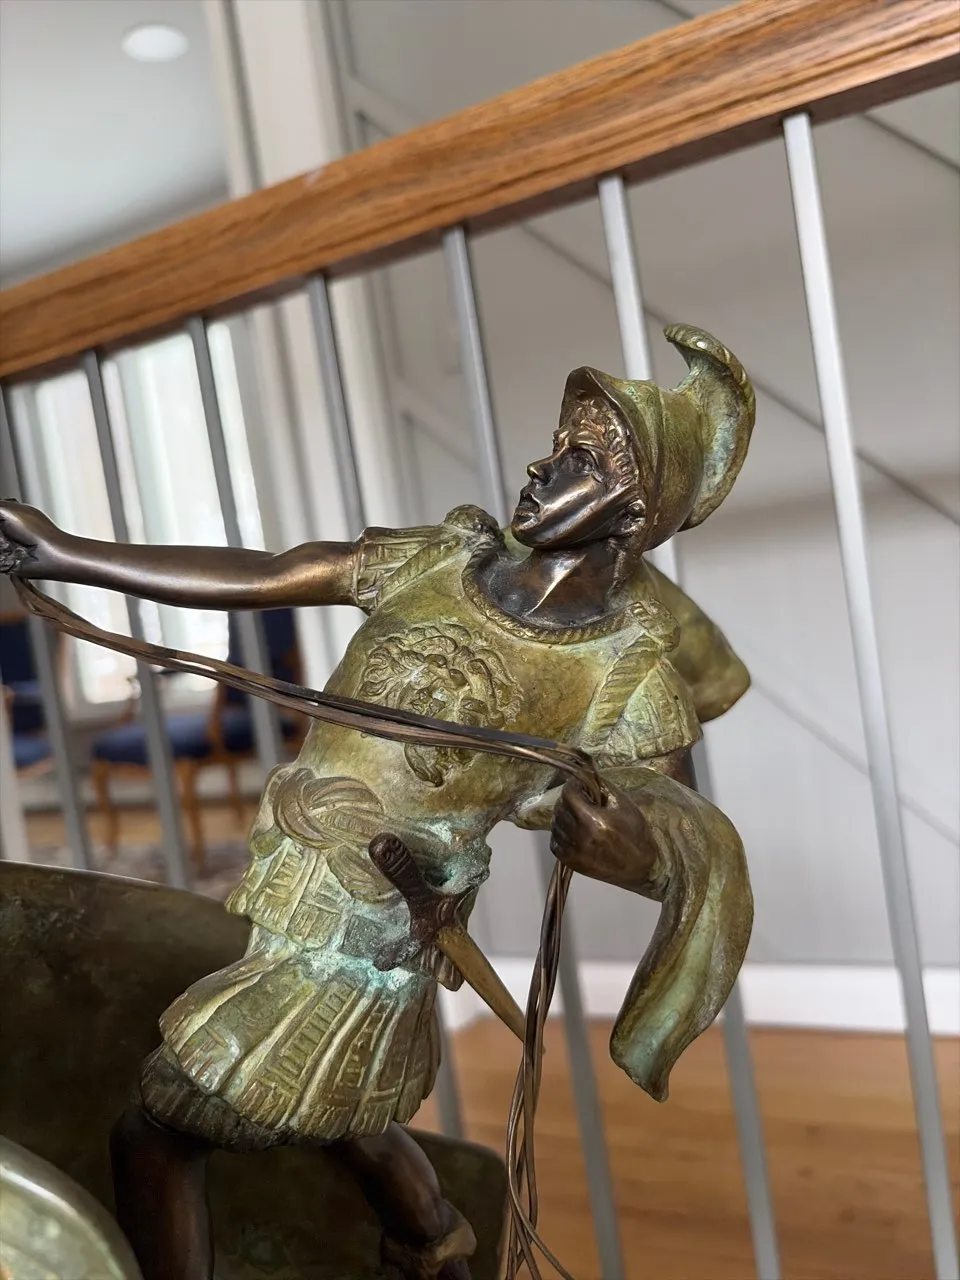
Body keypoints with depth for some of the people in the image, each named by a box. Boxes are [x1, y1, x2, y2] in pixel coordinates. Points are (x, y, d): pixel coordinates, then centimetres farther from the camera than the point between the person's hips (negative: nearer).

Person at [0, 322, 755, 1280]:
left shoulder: (627, 667, -18)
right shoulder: (448, 553, -5)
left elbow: (695, 850, -14)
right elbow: (252, 577, -3)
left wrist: (638, 840, -38)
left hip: (346, 952, -6)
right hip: (300, 909, 6)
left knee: (153, 1137, 7)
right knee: (350, 1122, 30)